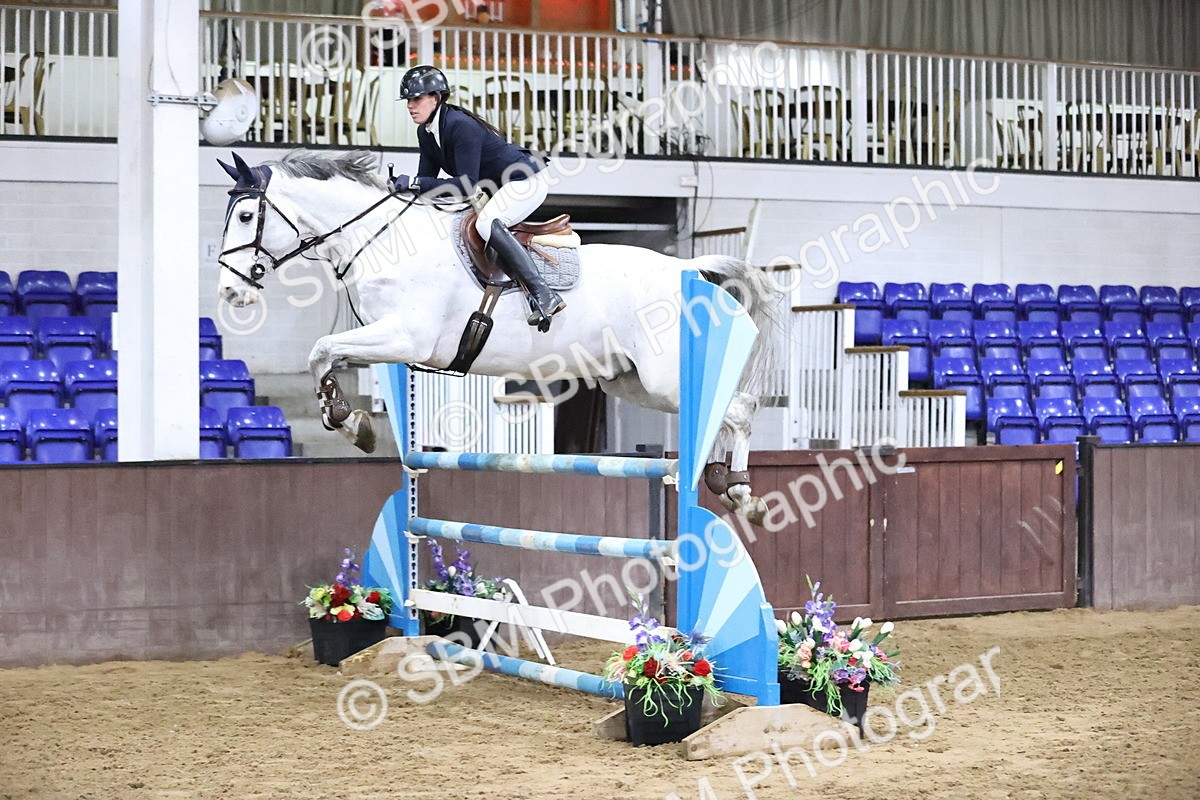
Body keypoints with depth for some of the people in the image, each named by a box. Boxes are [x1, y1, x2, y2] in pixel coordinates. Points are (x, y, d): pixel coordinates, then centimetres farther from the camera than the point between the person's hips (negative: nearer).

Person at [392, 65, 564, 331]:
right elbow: (428, 177, 7)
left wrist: (415, 182, -31)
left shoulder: (461, 126, -27)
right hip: (500, 188, 11)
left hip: (527, 179, -11)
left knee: (487, 223, -32)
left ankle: (544, 296, -35)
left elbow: (467, 184, -31)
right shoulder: (426, 132, 2)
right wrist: (405, 185, -14)